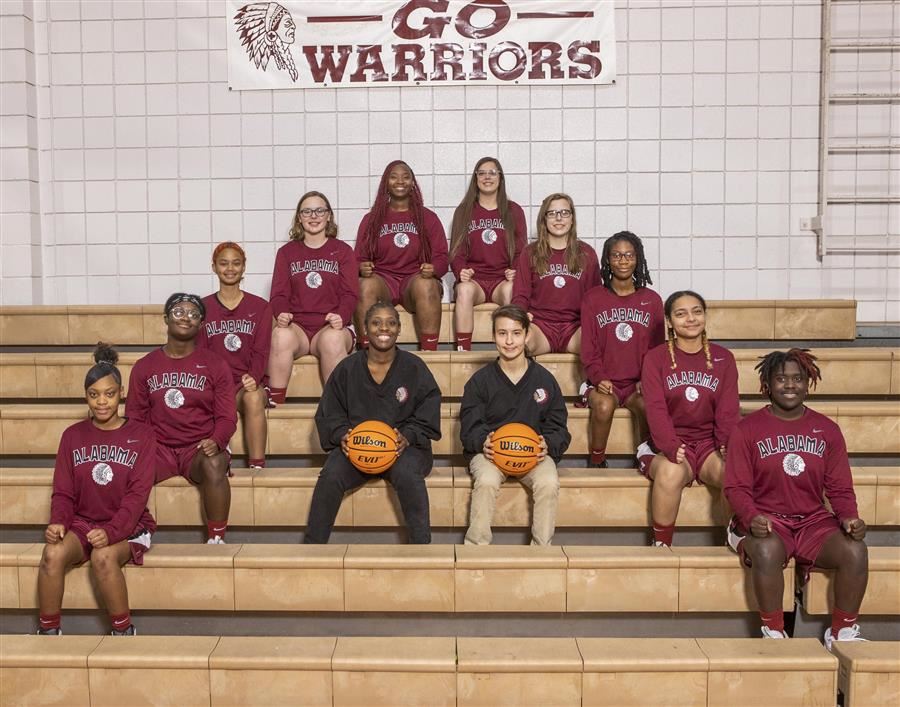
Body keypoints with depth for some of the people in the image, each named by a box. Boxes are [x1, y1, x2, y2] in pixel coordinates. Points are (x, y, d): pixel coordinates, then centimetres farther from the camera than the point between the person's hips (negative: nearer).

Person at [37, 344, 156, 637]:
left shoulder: (141, 435, -3)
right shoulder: (73, 436, 6)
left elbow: (138, 493, -11)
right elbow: (63, 492, 5)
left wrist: (111, 531, -25)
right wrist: (58, 523, -17)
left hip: (126, 526, -3)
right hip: (81, 522, 3)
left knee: (103, 557, -34)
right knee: (52, 554, -28)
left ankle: (124, 631, -14)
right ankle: (49, 630, -11)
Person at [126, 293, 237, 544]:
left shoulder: (215, 365, 6)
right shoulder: (144, 366, 11)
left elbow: (227, 416, 2)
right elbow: (135, 416, 11)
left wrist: (216, 441, -19)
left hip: (201, 448, -2)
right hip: (158, 448, 2)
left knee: (214, 465, -37)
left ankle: (216, 539, -23)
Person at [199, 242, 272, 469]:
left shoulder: (260, 307, 11)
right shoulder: (203, 307, 13)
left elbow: (261, 351, 1)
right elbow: (199, 352, 6)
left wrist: (252, 378, -19)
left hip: (249, 383, 0)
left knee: (253, 398, -36)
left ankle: (257, 466, -35)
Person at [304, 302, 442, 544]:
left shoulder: (414, 367, 3)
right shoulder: (347, 368, 6)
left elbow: (427, 415, 2)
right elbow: (329, 414, 9)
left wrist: (408, 436, -17)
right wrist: (342, 435, -12)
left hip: (403, 445, -1)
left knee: (407, 474, -35)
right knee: (330, 476, -28)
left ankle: (422, 544, -24)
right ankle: (312, 544, -15)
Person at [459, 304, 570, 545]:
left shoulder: (545, 379, 7)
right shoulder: (480, 380, 5)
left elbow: (558, 428, 7)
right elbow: (469, 427, 1)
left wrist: (548, 445, -15)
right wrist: (483, 442, -21)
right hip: (488, 452, -1)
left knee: (549, 482, -30)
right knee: (487, 480, -34)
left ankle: (542, 548, -15)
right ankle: (476, 546, -19)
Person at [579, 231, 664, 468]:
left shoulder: (651, 300, 10)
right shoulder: (593, 298, 6)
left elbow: (657, 348, 9)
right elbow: (589, 348, 3)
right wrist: (599, 378, -15)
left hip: (639, 383, 1)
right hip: (604, 383, -1)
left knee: (647, 405, -32)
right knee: (604, 406, -34)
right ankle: (597, 462, -12)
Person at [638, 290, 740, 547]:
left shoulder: (723, 358, 11)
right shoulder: (655, 358, 3)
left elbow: (728, 409, 2)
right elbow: (656, 408, -9)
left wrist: (728, 446, -18)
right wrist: (671, 447, -26)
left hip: (710, 443, 2)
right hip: (671, 446, -2)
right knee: (671, 473, -37)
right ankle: (661, 544, -18)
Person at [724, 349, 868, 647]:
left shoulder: (827, 430, 9)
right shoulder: (747, 429, 0)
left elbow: (840, 488, 8)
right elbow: (736, 487, -3)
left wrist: (849, 517, -12)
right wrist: (751, 517, -23)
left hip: (814, 521, 3)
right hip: (767, 520, -3)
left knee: (856, 551, -26)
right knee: (767, 551, -37)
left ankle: (843, 632, -4)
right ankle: (773, 632, -16)